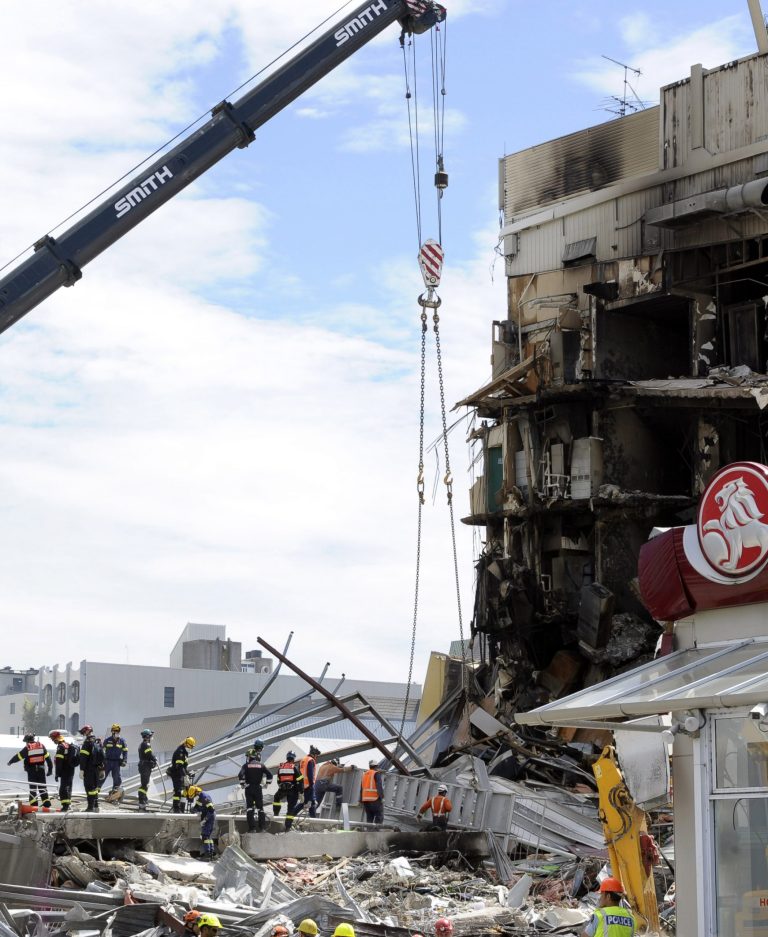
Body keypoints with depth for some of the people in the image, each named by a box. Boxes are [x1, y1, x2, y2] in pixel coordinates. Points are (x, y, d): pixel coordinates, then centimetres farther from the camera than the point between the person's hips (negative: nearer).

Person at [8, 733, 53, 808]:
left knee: (33, 787, 5)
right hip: (41, 770, 3)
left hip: (31, 771, -3)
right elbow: (48, 758, 3)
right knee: (43, 787, 10)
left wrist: (10, 762, 20)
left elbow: (18, 756, 3)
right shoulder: (41, 746, 3)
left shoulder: (27, 748, -7)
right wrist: (50, 769, 8)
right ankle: (46, 803, 6)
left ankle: (34, 804, 1)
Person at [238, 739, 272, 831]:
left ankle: (252, 827, -5)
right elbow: (269, 775, -3)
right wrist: (267, 783, 11)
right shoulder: (261, 765, 2)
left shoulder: (246, 765, -3)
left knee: (249, 807, 2)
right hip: (258, 788, 1)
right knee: (260, 807, 9)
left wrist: (242, 784, 0)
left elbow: (240, 776, -15)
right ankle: (262, 826, 5)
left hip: (248, 788, -1)